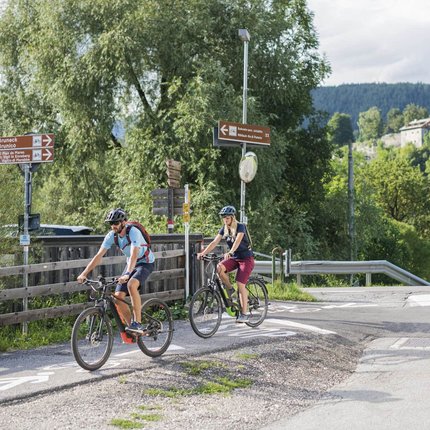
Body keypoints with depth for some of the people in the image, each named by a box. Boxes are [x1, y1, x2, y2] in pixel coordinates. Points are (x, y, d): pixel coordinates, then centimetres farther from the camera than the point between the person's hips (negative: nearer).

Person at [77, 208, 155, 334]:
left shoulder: (133, 232, -29)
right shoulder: (111, 235, -12)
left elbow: (134, 255, -41)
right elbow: (99, 255, -14)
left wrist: (126, 274, -55)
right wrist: (84, 273, -24)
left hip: (145, 262, -6)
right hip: (131, 263, 6)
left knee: (131, 285, -34)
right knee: (118, 297, -9)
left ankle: (138, 323, -27)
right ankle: (131, 326, 6)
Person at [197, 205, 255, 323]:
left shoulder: (240, 227, -17)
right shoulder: (224, 229, 1)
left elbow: (237, 241, -35)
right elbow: (215, 242, -8)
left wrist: (230, 252, -53)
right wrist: (203, 253, -23)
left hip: (246, 259, -5)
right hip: (234, 258, 5)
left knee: (240, 284, -18)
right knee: (219, 268, -26)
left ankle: (244, 314, -10)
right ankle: (230, 289, -3)